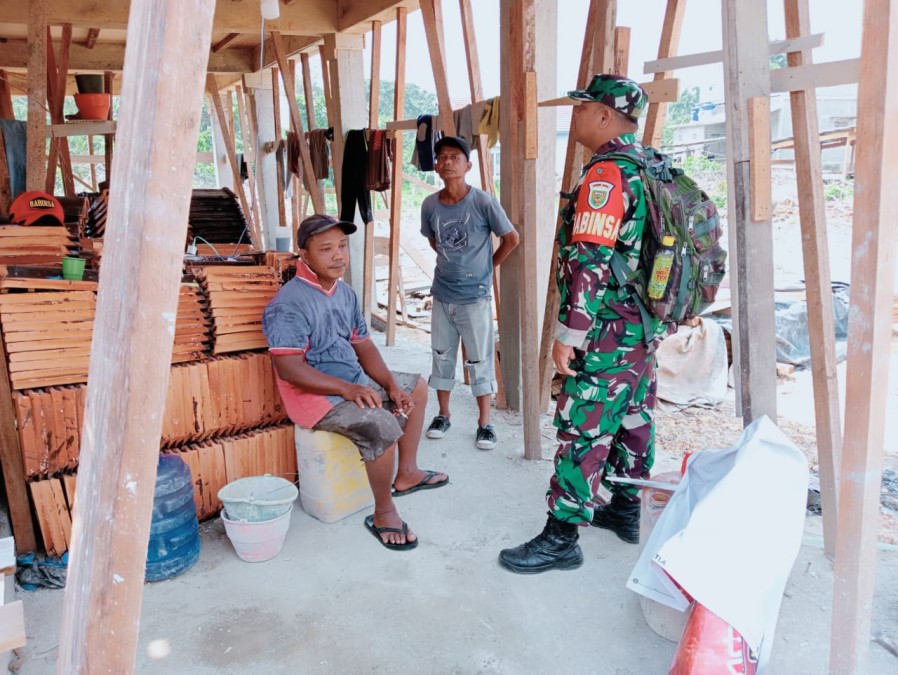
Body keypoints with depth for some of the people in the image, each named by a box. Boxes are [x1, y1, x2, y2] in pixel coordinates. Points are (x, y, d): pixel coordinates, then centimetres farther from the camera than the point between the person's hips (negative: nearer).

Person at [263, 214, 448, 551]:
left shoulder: (345, 292, 7)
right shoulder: (288, 304, -20)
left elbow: (363, 345, 10)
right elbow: (289, 369, -27)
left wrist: (391, 384, -4)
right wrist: (346, 388, -32)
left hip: (355, 383, 10)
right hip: (316, 395, -10)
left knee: (416, 387, 17)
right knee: (383, 426, -30)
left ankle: (406, 473, 26)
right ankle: (383, 514, -9)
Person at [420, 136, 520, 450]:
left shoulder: (484, 202, -14)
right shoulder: (429, 205, -2)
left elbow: (511, 239, -3)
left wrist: (486, 267, 3)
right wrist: (453, 262, 10)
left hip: (475, 296, -4)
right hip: (442, 296, 4)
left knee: (480, 360, 4)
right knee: (442, 356, 13)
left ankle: (484, 423, 17)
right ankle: (443, 414, 29)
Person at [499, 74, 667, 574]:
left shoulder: (607, 175, -18)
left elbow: (590, 263, -24)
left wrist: (569, 334, -21)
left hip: (608, 332, -10)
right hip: (646, 327, 10)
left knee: (583, 430, -4)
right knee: (633, 417, 18)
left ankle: (562, 537, 4)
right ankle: (626, 509, 33)